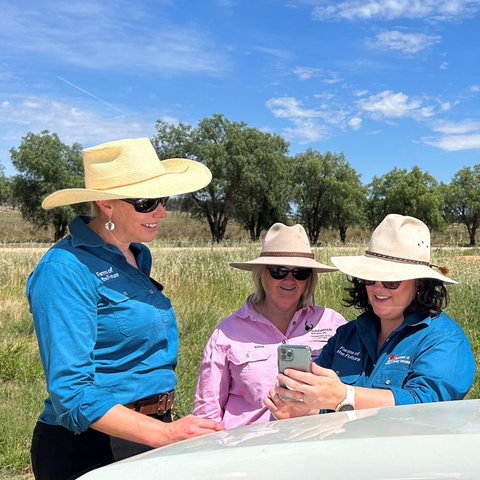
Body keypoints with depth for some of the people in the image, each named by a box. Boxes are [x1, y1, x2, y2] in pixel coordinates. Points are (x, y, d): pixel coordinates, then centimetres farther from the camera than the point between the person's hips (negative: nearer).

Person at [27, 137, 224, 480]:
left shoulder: (138, 257, 8)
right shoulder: (65, 269, -18)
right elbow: (71, 392, -22)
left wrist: (174, 429, 12)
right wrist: (166, 434, -29)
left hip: (150, 435, 7)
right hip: (90, 445, -7)